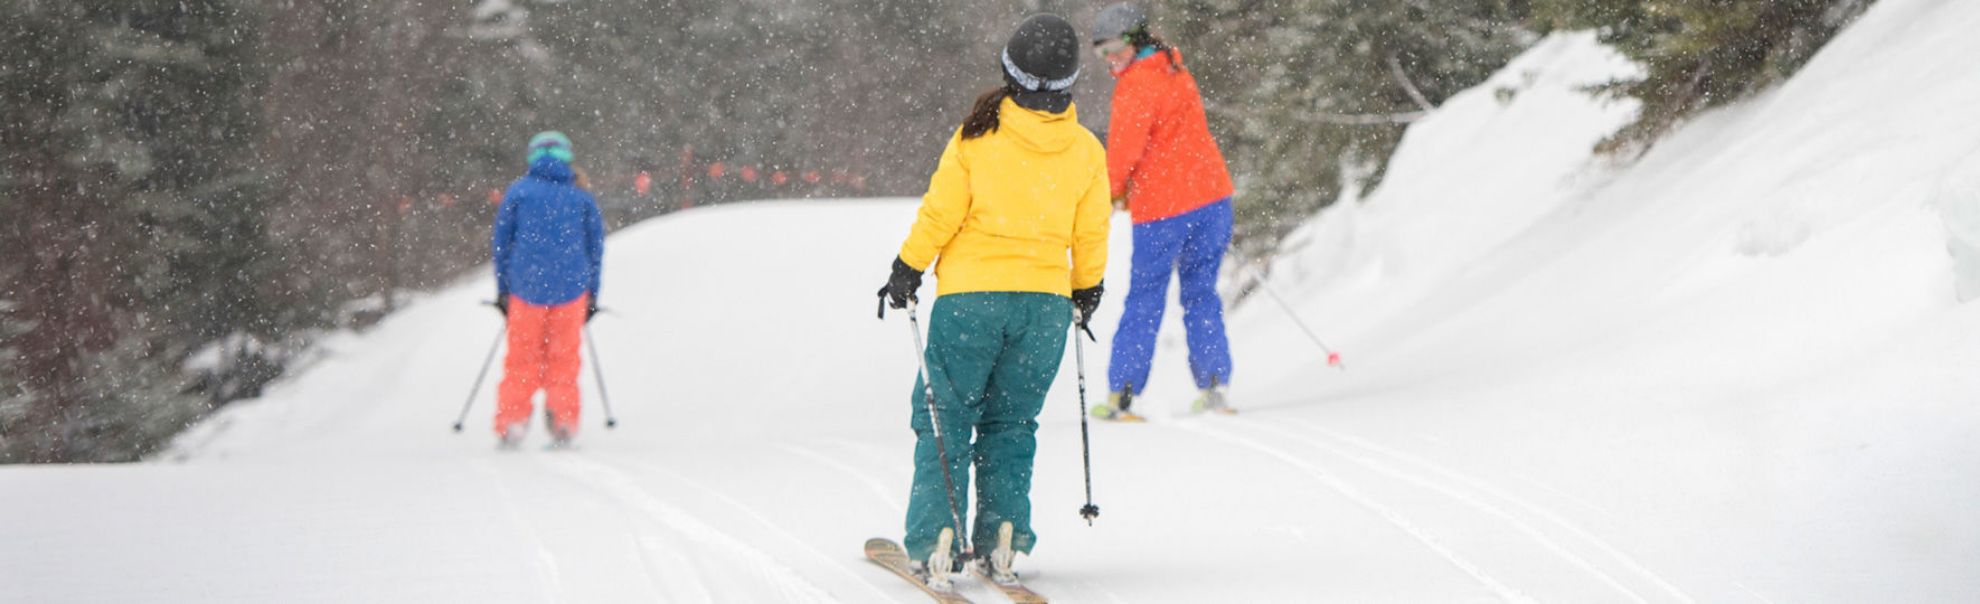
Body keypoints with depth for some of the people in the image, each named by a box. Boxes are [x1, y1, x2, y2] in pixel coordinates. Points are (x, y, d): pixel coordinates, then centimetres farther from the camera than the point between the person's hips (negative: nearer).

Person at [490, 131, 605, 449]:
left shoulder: (518, 192, 7)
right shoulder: (582, 198, 9)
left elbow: (501, 243, 8)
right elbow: (595, 248, 10)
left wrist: (502, 290, 13)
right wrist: (592, 294, 16)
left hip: (527, 288, 0)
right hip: (572, 289, 0)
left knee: (522, 360, 7)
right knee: (564, 360, 8)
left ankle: (511, 425, -2)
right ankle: (562, 420, -5)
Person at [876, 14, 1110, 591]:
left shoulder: (977, 136, -11)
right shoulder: (1085, 150, -2)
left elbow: (940, 213, -8)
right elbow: (1091, 235, 7)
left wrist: (907, 269, 6)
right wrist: (1087, 289, 24)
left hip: (970, 296, -3)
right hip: (1046, 303, 3)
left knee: (946, 418, 7)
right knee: (1011, 422, 16)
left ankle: (936, 538, -3)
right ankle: (1003, 535, 7)